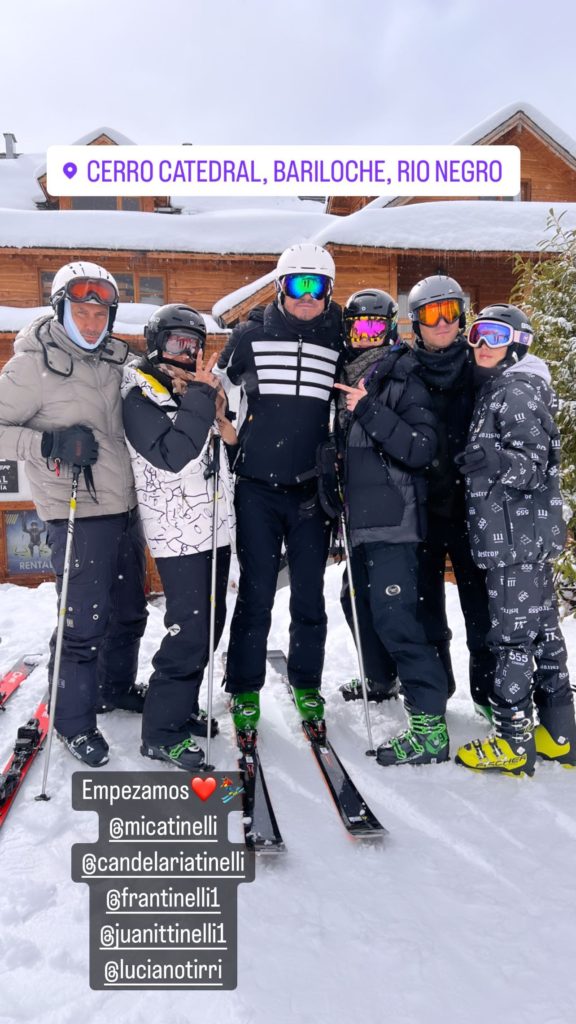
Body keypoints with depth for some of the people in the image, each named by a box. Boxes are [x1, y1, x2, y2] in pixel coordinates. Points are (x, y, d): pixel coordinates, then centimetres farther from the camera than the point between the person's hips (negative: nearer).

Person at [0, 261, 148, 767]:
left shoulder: (117, 359, 7)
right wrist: (49, 444, -25)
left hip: (126, 506, 7)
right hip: (78, 512, -7)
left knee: (130, 609, 19)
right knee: (85, 621, -4)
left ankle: (117, 686, 42)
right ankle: (74, 721, 17)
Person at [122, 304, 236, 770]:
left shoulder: (202, 390, 15)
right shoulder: (140, 396, -6)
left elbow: (232, 452, 14)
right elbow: (172, 456, -22)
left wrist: (223, 420, -5)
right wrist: (200, 398, -20)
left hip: (216, 526, 8)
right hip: (179, 532, -8)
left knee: (210, 623, 13)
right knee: (190, 628, -10)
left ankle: (183, 708, 29)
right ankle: (162, 731, 3)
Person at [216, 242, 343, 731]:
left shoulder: (340, 342, 6)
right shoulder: (251, 336, 3)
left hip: (312, 489, 1)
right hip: (257, 486, -1)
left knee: (309, 595, 8)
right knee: (256, 594, 2)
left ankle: (306, 684, 24)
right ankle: (244, 690, 15)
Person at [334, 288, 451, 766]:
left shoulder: (404, 382, -8)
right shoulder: (349, 382, 13)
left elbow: (421, 450, -20)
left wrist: (369, 410, -24)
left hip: (393, 520, -8)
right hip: (361, 517, 8)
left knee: (395, 616, -13)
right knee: (360, 603, 20)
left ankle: (429, 726, -7)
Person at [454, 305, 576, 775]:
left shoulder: (516, 392, -12)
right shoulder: (496, 390, 17)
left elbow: (534, 466, -19)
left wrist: (493, 460, -30)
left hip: (514, 535, -10)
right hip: (526, 533, 10)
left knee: (513, 635, -4)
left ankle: (512, 742, 6)